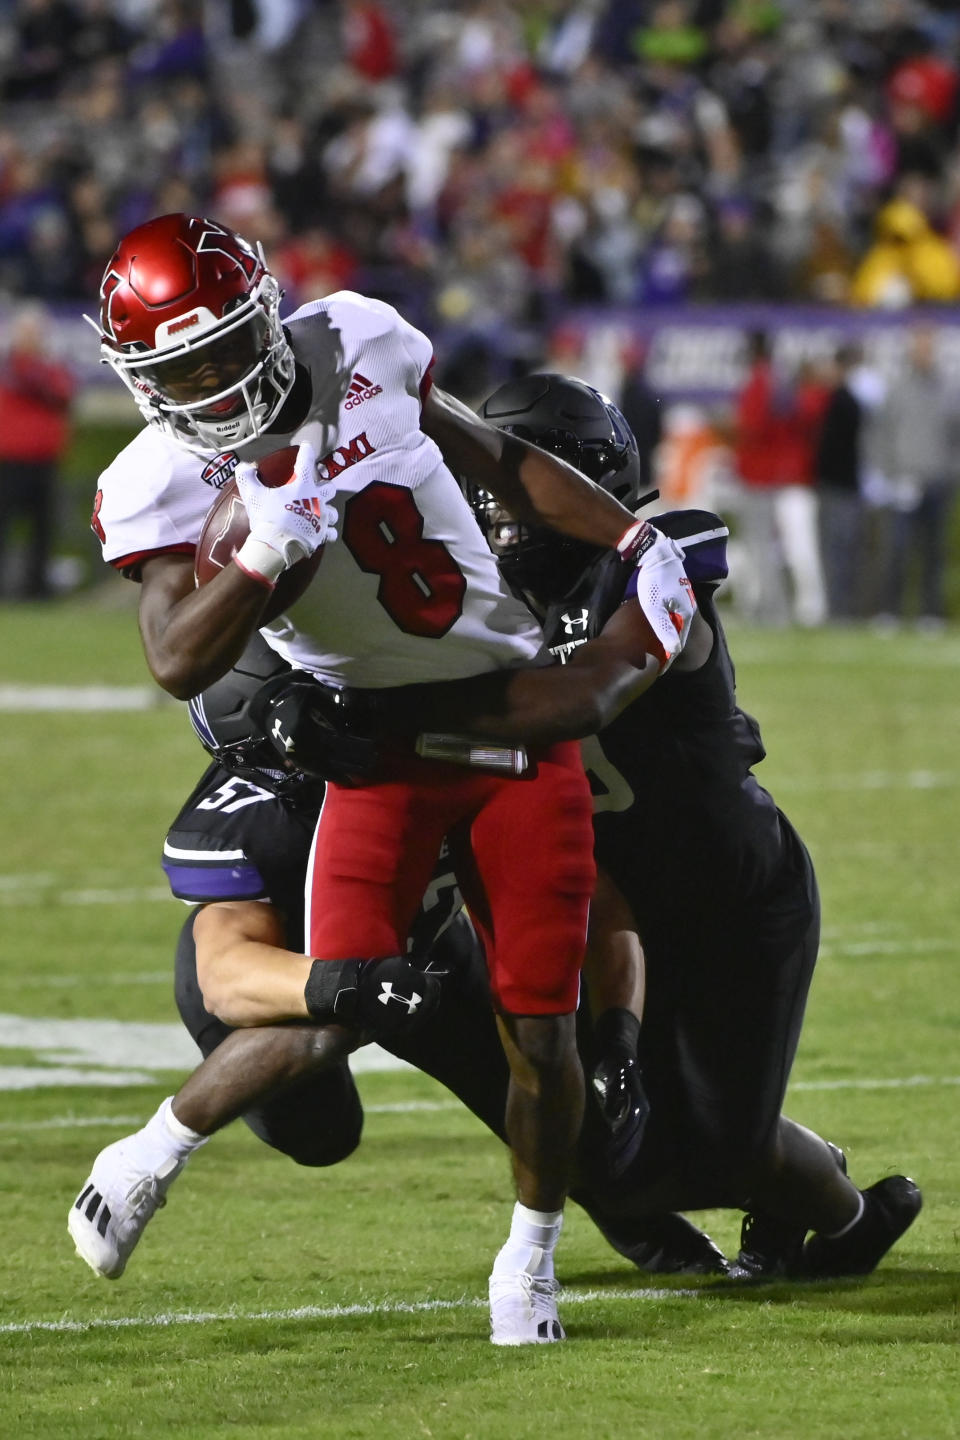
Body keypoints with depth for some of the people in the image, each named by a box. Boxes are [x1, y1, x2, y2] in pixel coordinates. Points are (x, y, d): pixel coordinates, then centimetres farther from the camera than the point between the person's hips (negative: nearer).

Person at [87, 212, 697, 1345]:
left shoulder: (358, 345, -5)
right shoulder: (162, 485, -13)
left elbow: (494, 459, 9)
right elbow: (178, 663, -25)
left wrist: (638, 543, 6)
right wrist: (270, 549, -36)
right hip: (387, 754, -2)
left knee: (537, 1030, -1)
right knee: (335, 1007, -19)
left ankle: (530, 1254, 21)